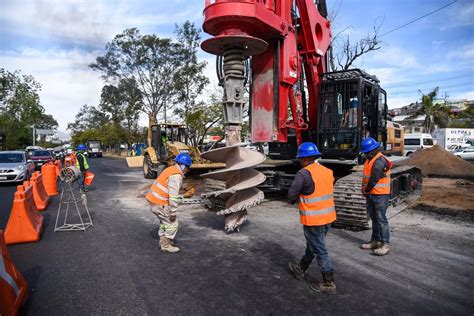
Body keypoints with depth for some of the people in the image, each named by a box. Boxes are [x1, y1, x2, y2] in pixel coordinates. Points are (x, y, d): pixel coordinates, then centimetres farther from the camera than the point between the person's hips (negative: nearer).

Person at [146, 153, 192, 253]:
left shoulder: (171, 169, 12)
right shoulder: (176, 176, -19)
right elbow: (173, 196, -23)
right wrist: (173, 212, -18)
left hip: (153, 199, 10)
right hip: (159, 203, -10)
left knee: (165, 221, 25)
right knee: (172, 223, 2)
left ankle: (163, 240, 36)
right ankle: (166, 245, 11)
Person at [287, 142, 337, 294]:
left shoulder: (304, 173, -20)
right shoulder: (328, 171, 3)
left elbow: (291, 195, -19)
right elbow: (327, 191, 10)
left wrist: (297, 198, 4)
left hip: (313, 220, -8)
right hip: (328, 216, 8)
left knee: (320, 250, 6)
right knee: (312, 245, 22)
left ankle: (329, 284, 17)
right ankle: (300, 269, 41)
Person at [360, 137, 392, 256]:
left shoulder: (380, 161, -18)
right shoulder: (370, 159, 13)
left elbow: (374, 179, -21)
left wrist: (366, 190, -9)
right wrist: (365, 190, 5)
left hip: (380, 194, -10)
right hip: (370, 195, 10)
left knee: (381, 219, -5)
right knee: (374, 218, 16)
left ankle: (385, 244, 2)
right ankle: (375, 241, 26)